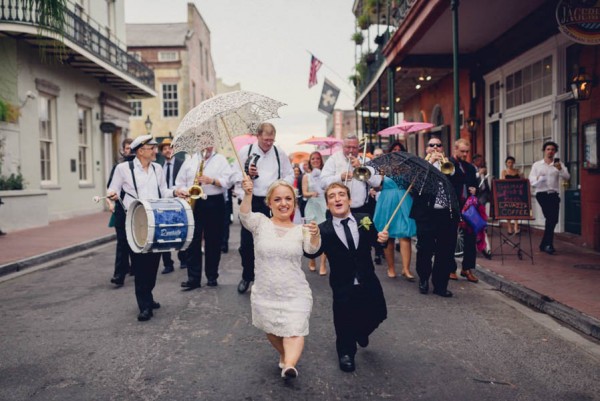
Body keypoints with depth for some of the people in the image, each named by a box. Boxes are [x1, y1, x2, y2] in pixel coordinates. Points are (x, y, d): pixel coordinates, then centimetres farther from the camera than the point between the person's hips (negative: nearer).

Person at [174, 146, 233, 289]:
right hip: (193, 203, 2)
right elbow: (180, 182, 12)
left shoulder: (221, 159, 6)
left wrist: (212, 181, -18)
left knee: (213, 240, 4)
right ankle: (193, 278, 4)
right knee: (193, 240, 0)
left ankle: (212, 276, 14)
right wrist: (184, 192, -6)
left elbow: (228, 181, -5)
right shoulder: (190, 160, 13)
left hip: (214, 204, -2)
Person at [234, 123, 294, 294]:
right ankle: (247, 276, 22)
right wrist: (247, 173, -18)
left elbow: (290, 175, 10)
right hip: (251, 201, -1)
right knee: (246, 242, 2)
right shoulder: (245, 151, 2)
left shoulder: (280, 153, 6)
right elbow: (236, 176, 2)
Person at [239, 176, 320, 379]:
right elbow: (245, 217, -25)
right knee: (273, 332, 18)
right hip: (265, 294, 1)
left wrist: (315, 235, -44)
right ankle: (284, 355, 43)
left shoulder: (300, 230, -3)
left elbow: (311, 249, -21)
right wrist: (248, 194, -45)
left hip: (295, 295, -1)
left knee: (294, 332, -16)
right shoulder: (261, 223, -4)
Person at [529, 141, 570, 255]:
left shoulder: (559, 164, 9)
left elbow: (567, 177, -5)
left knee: (552, 219, 6)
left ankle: (544, 244, 20)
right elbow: (531, 180, 1)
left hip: (554, 194, 3)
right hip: (541, 193, -3)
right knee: (551, 218, -18)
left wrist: (560, 169, -23)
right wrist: (538, 179, -21)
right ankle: (548, 244, -10)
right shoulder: (537, 165, 8)